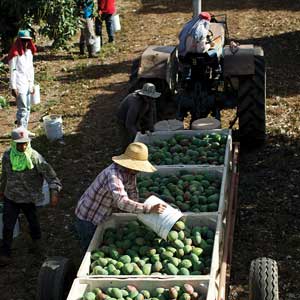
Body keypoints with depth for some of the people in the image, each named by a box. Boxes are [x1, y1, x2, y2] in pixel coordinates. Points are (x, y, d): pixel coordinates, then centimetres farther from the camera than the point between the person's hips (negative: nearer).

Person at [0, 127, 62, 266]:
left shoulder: (35, 157, -22)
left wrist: (54, 192, -35)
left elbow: (48, 173, -22)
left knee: (32, 220, 22)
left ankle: (36, 238, 52)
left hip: (28, 198, -2)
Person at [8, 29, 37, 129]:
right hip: (19, 85, -7)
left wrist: (32, 84, 17)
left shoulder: (29, 52, 11)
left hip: (28, 84, 7)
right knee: (22, 109, -8)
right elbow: (12, 71, -13)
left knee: (27, 108, 11)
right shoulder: (15, 53, -12)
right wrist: (13, 87, -16)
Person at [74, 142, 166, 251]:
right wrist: (150, 209, -51)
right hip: (87, 220, -8)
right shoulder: (113, 175, -36)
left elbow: (132, 192, 3)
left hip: (100, 216, 8)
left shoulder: (130, 171, -8)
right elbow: (123, 202, -48)